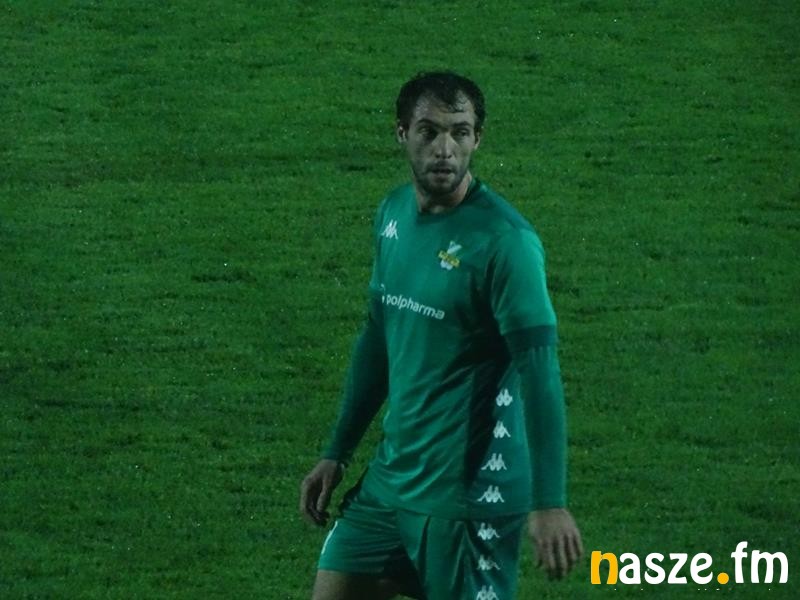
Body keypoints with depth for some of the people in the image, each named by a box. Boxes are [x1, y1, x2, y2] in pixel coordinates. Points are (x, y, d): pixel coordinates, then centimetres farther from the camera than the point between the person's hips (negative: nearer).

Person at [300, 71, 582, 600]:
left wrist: (550, 502, -25)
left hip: (469, 496, -7)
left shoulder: (503, 239, -17)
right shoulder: (394, 214, 6)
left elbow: (539, 371, -20)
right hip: (390, 479, 8)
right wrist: (337, 455, 20)